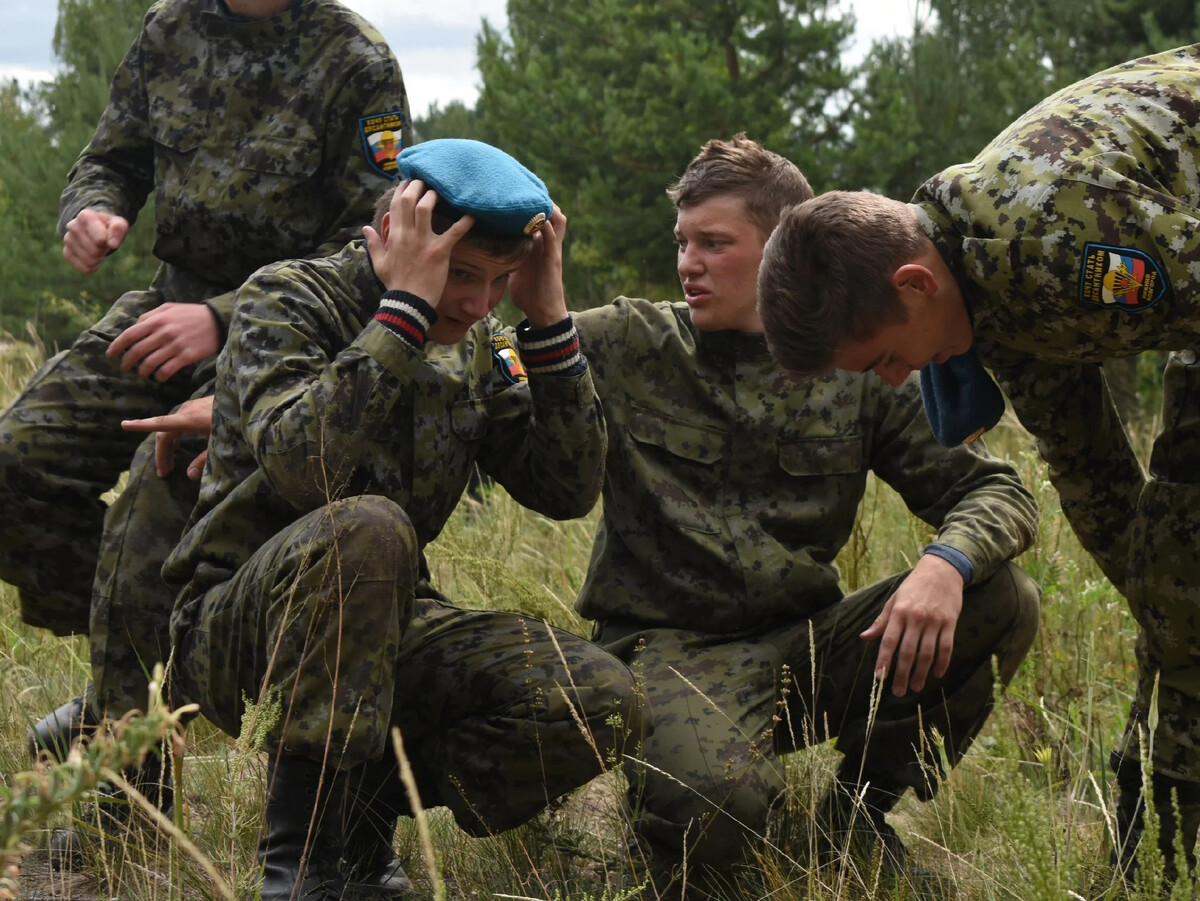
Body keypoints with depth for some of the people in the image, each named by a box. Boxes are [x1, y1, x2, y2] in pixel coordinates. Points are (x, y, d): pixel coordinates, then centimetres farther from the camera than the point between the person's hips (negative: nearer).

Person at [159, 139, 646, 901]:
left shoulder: (479, 350, 6)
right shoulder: (288, 299, -12)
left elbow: (570, 489, -2)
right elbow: (304, 465, -31)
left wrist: (549, 318, -9)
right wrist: (406, 307, -28)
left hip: (382, 630, 5)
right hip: (236, 631, -5)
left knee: (602, 701, -17)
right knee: (365, 528, -38)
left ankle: (366, 811, 1)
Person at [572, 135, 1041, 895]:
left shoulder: (855, 374, 6)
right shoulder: (628, 347, 3)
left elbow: (997, 491, 2)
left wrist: (946, 563, -20)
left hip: (803, 645, 4)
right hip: (670, 645, -3)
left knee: (1000, 602, -19)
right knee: (714, 806, -37)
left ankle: (860, 810, 2)